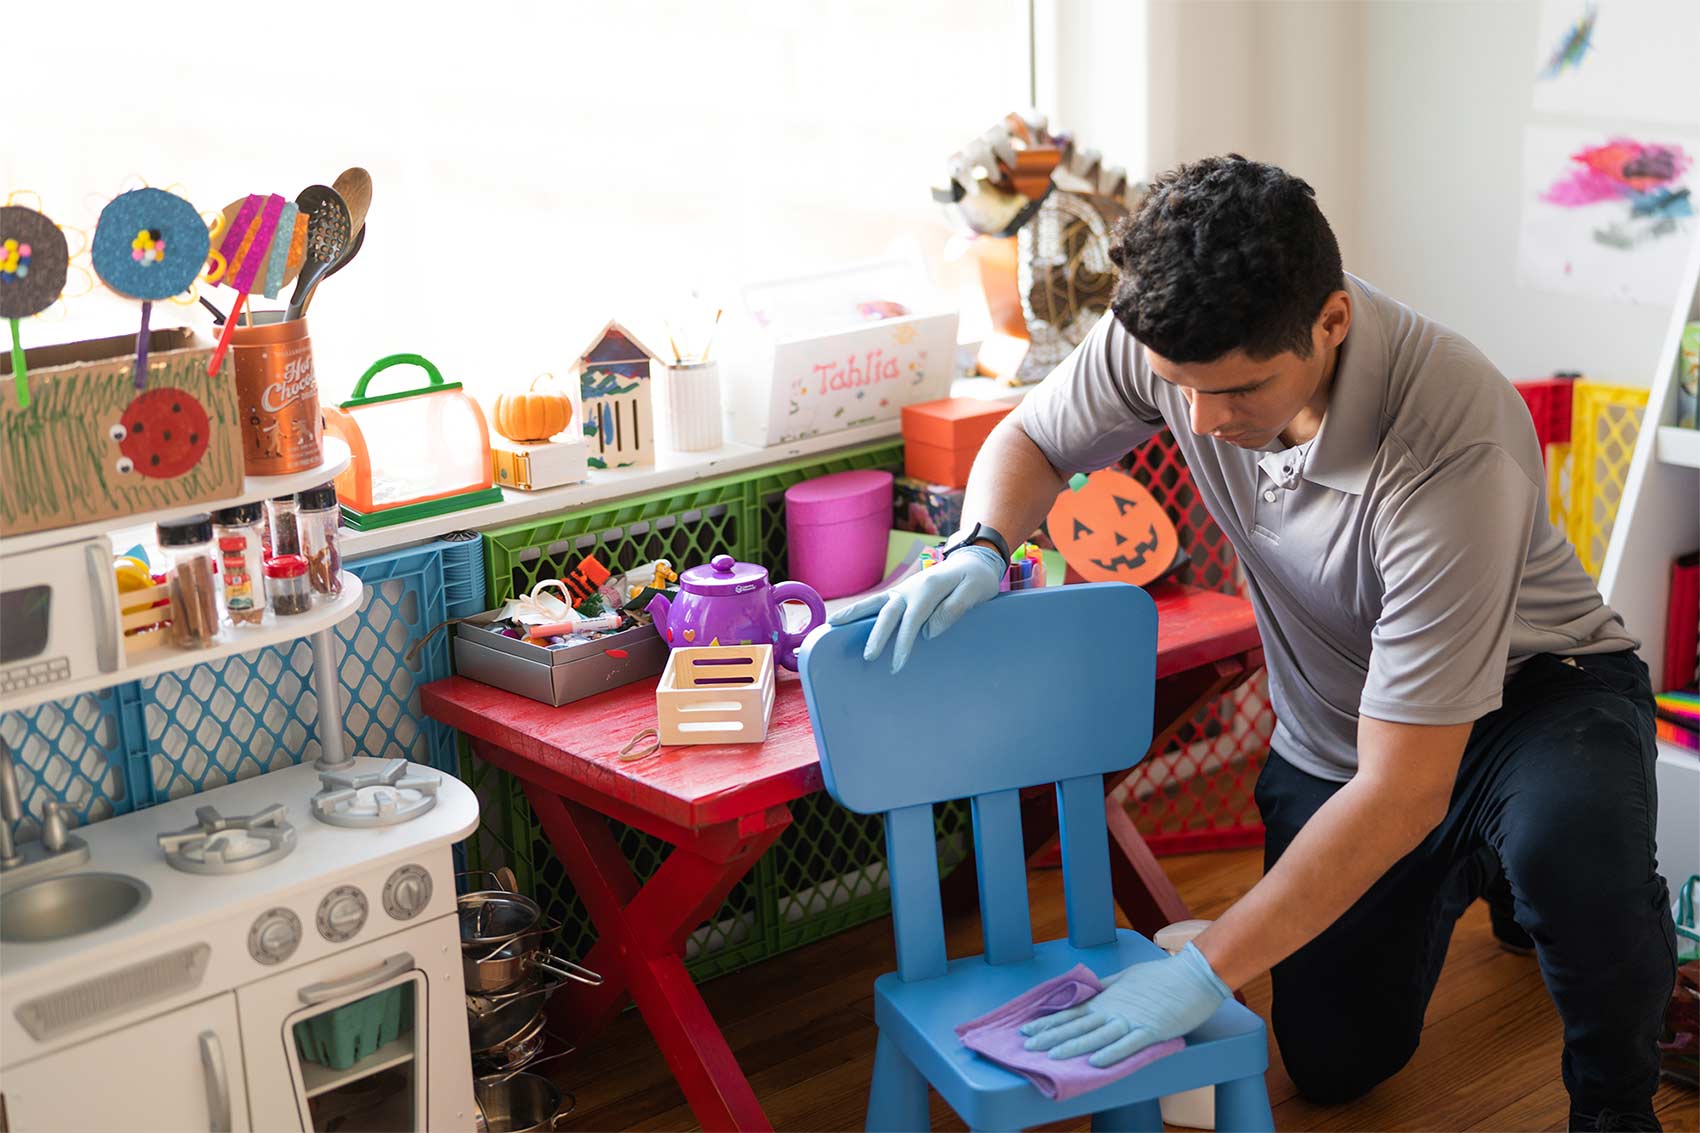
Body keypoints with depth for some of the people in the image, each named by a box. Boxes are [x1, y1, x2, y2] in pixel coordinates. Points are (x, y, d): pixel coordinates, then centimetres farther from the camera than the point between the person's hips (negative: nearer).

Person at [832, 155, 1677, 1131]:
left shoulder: (1451, 447, -39)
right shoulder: (1169, 336, -23)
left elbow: (1401, 792, -37)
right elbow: (1031, 441, -1)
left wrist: (1206, 971, -36)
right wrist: (977, 553, -24)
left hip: (1536, 688, -5)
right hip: (1332, 731, 5)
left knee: (1565, 837, -40)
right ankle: (1477, 871, 35)